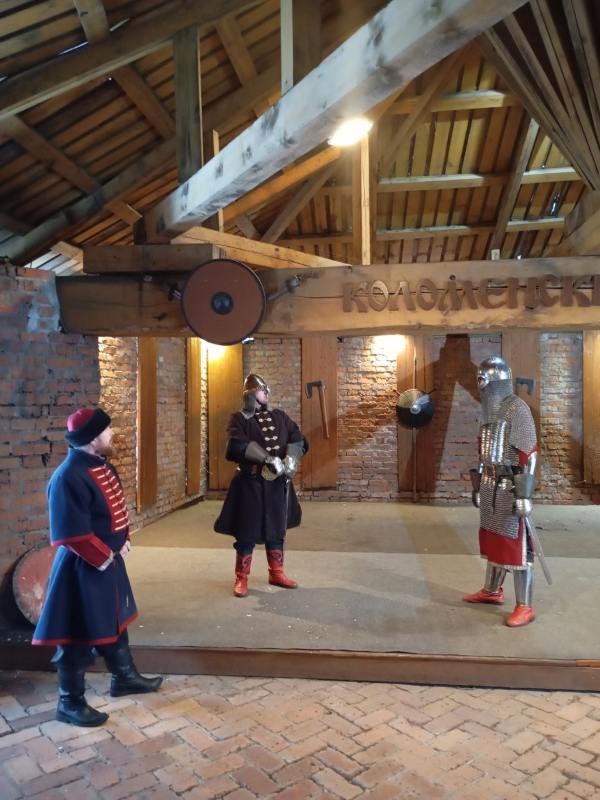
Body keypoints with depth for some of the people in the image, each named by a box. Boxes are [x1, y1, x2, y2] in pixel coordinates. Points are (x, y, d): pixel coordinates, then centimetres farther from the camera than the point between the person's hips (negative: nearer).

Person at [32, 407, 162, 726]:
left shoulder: (102, 465, 4)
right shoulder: (68, 477, -26)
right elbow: (73, 535, -26)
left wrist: (123, 542, 6)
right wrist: (104, 558, -17)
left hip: (110, 560, 9)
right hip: (83, 568, -9)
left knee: (115, 621, 23)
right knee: (80, 636, 6)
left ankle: (124, 677, 42)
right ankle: (70, 702, 25)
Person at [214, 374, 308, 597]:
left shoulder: (280, 416, 10)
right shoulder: (239, 418, -2)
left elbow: (298, 440, 2)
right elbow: (237, 445, -21)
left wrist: (290, 459, -19)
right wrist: (268, 458, -29)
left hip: (277, 483, 4)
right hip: (250, 483, -4)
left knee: (276, 529, 14)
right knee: (247, 532, 2)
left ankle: (276, 573, 29)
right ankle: (241, 578, 15)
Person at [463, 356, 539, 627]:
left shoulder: (517, 408, -13)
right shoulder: (488, 410, 12)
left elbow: (529, 455, -17)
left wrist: (524, 494, -21)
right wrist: (477, 487, 19)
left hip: (510, 488, -8)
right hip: (490, 486, 8)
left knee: (515, 545, -2)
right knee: (492, 540, 18)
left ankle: (525, 607, 7)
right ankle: (492, 591, 33)